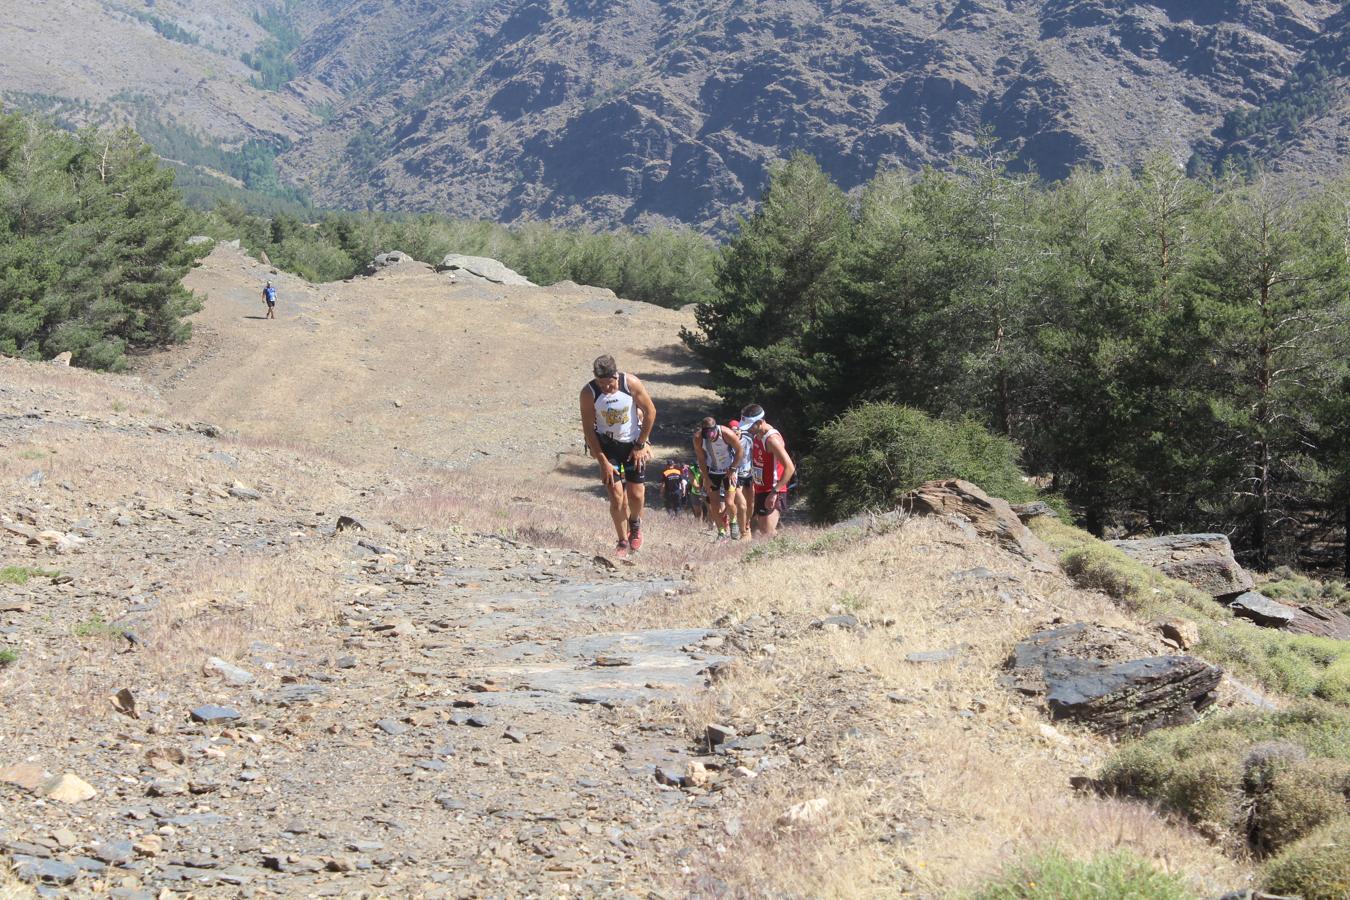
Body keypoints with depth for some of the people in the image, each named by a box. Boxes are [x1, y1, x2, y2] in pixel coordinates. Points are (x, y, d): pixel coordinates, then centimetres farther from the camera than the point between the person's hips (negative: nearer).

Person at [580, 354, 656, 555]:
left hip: (633, 442, 0)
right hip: (608, 444, 0)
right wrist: (603, 462, -15)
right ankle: (622, 542, 8)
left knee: (636, 494, -2)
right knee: (616, 495, -9)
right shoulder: (588, 393, -20)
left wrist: (640, 445, -6)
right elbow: (588, 429, -13)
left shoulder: (631, 383, -21)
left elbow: (650, 411, -7)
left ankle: (635, 523, 31)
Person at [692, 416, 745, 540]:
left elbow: (739, 451, -11)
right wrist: (706, 477, -5)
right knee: (714, 505, -2)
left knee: (729, 503, -11)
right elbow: (701, 459, -6)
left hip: (729, 470, -2)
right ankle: (721, 532, 15)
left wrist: (732, 470, -10)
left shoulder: (727, 434, -29)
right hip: (712, 471, 2)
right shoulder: (698, 438, -23)